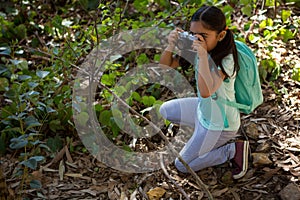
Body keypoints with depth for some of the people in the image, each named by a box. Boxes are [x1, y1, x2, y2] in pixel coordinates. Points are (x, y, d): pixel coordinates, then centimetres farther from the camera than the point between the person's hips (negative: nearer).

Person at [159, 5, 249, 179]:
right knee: (165, 111, 22)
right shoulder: (195, 49, -13)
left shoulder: (226, 59, -32)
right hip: (203, 108, 8)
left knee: (182, 166, 2)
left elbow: (206, 91, -47)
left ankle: (234, 150, 4)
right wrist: (171, 46, -26)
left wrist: (203, 56, -45)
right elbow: (165, 67, -7)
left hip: (220, 123, -8)